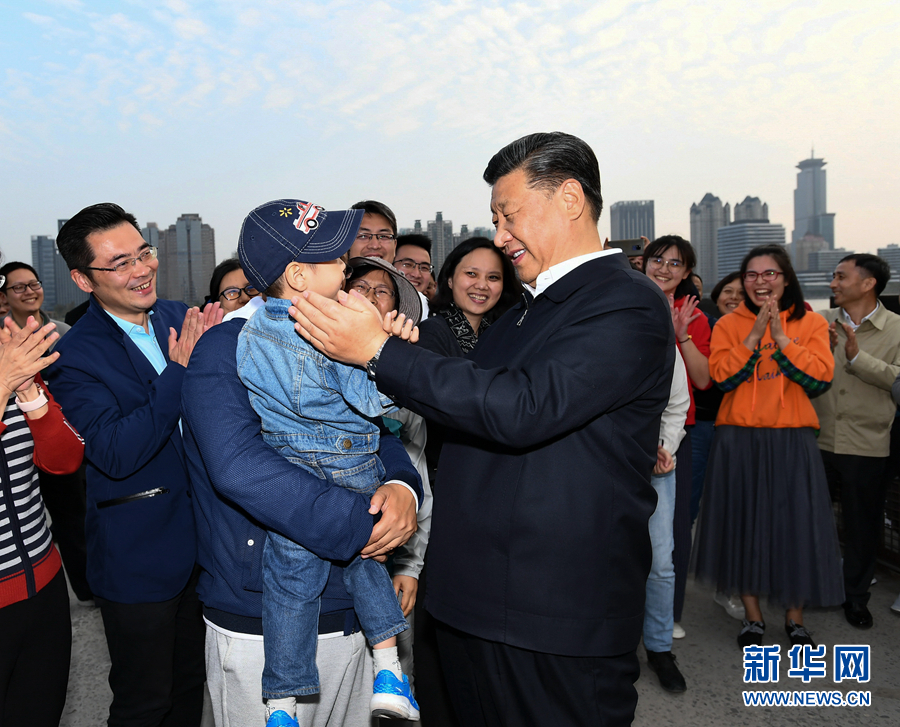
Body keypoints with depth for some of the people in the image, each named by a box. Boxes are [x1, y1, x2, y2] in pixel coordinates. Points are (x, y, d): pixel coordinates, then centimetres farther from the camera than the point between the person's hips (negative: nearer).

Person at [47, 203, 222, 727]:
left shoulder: (180, 318, -1)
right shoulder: (75, 357, -16)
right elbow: (116, 455, -26)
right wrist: (180, 370, -28)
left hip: (205, 539, 5)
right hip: (140, 559, -5)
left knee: (193, 683, 25)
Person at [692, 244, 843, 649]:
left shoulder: (811, 324, 4)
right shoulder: (729, 325, 4)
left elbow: (820, 379, -10)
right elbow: (721, 376, -10)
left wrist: (781, 337, -14)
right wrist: (755, 335, -15)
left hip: (792, 441, 0)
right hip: (739, 439, 1)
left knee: (796, 525, 4)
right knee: (744, 524, 7)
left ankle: (794, 618, 26)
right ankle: (753, 617, 26)